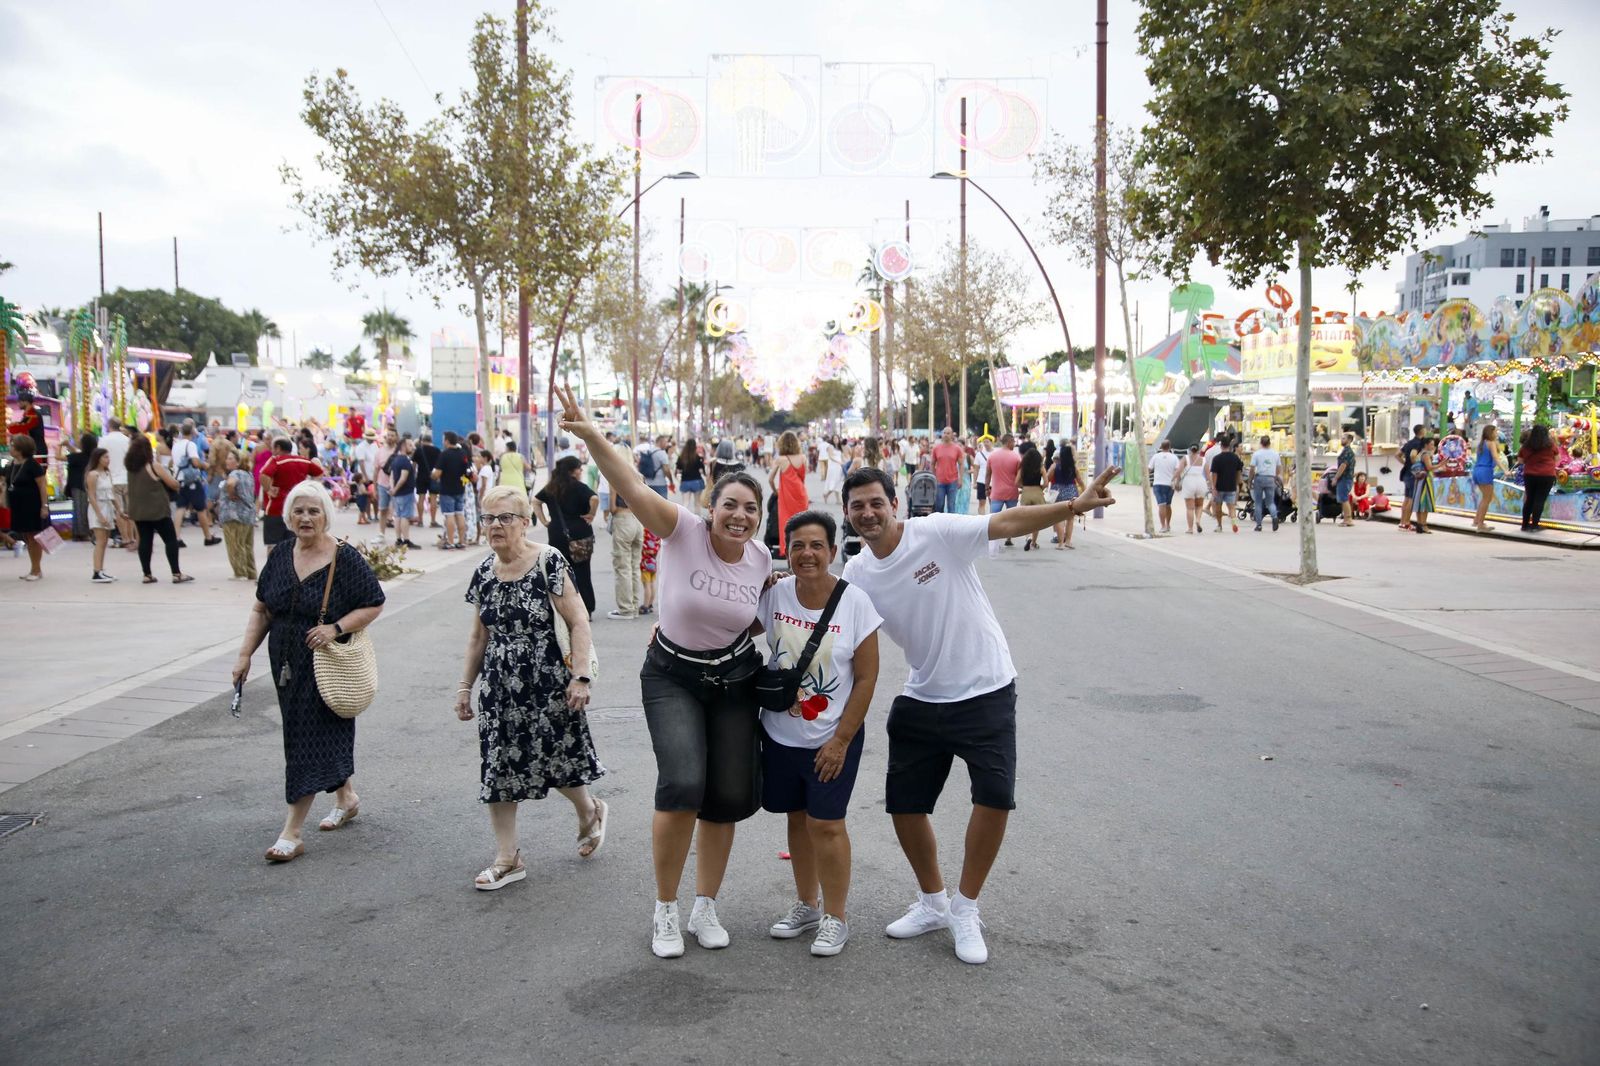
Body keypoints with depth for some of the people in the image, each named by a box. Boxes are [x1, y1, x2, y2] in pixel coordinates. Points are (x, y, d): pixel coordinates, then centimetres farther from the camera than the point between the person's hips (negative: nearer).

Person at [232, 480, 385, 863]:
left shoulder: (345, 558, -11)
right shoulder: (280, 554, 5)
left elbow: (374, 605, -8)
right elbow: (262, 610, 11)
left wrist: (336, 628, -21)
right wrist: (245, 653, 4)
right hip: (286, 663, 6)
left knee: (310, 740, -5)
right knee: (327, 733, 17)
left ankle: (292, 832, 0)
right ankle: (346, 797, 39)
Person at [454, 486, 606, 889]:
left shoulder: (547, 562, -12)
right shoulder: (484, 572, 6)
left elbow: (578, 622, -14)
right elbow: (479, 635, 15)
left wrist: (580, 676, -19)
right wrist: (466, 685, 16)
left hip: (547, 682, -5)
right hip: (499, 685, 6)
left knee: (557, 759, 4)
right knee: (498, 767, 4)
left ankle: (590, 813, 35)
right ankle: (507, 859, 16)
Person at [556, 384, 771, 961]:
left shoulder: (761, 559, -6)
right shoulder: (683, 532, -18)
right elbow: (633, 487, -33)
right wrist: (591, 435, -46)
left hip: (734, 680, 4)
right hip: (671, 678, -4)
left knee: (728, 795, 7)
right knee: (682, 784, -20)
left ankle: (705, 908, 28)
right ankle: (664, 911, 3)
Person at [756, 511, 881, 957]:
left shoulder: (855, 602, -14)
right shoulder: (774, 595, -7)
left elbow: (866, 678, -11)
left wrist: (840, 741, -11)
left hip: (833, 737, -3)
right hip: (780, 734, 4)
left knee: (825, 822, -4)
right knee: (797, 817, 15)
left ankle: (836, 917, 16)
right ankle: (806, 906, 34)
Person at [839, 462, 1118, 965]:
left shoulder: (938, 532, -17)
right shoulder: (855, 575, -2)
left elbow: (1008, 522, -28)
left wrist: (1073, 506, -41)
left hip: (985, 691, -5)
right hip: (921, 700, 5)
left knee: (995, 797, -10)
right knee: (904, 805, 9)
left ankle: (965, 910, 12)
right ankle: (932, 904, 32)